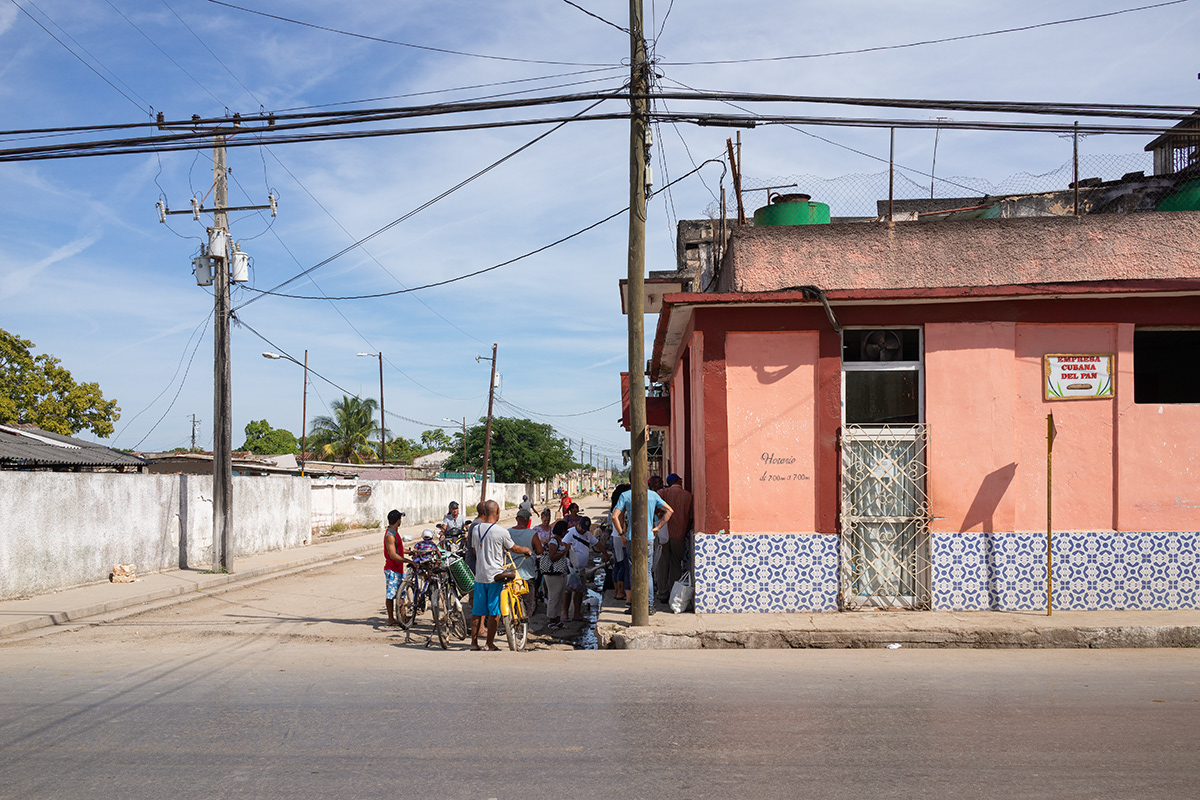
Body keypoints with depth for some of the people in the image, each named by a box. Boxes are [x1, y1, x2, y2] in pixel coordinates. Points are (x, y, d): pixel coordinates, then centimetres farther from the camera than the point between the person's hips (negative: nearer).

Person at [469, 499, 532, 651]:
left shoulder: (475, 529, 3)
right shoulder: (501, 532, -13)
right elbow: (514, 548, 0)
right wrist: (527, 550, 19)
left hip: (479, 575, 5)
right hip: (495, 576, -5)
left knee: (478, 611, 12)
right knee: (494, 612, 3)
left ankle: (474, 642, 15)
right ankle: (490, 644, 7)